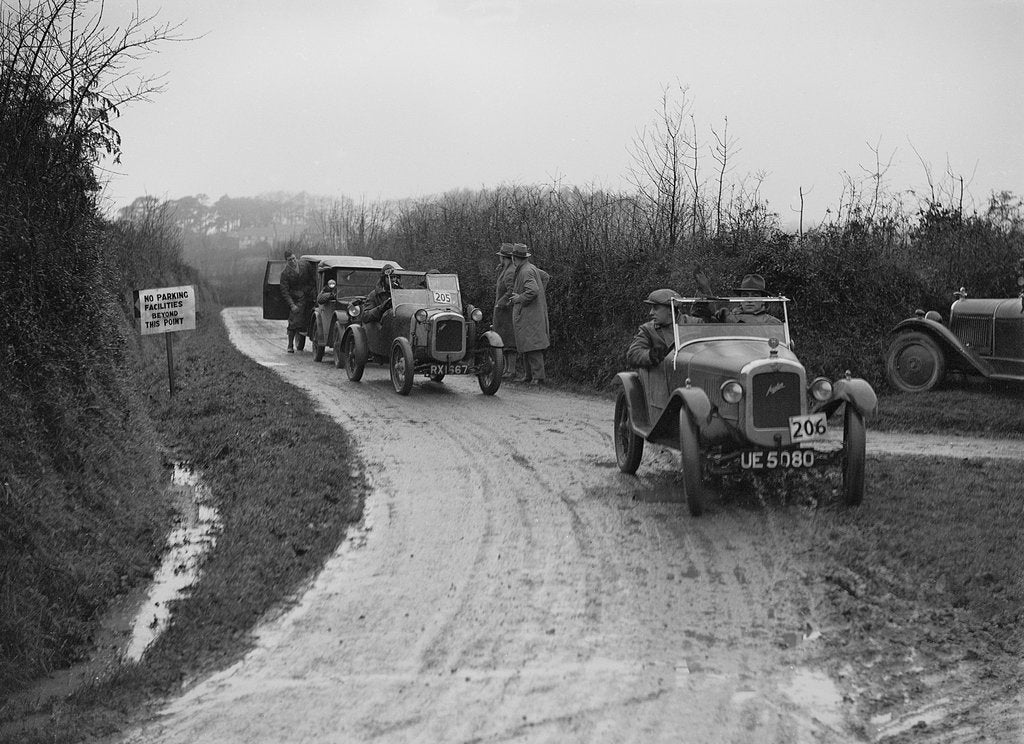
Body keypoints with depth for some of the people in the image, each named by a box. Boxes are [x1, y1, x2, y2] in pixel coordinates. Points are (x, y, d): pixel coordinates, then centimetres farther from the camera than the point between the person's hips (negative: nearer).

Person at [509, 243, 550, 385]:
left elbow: (533, 291, -29)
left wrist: (519, 298, -15)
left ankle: (539, 377, -12)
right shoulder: (530, 268, 13)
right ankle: (528, 375, 18)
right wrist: (540, 293, 21)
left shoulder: (526, 271, -17)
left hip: (529, 314, -10)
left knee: (532, 346, -11)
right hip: (525, 315, 10)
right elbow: (545, 276, 29)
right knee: (525, 346, 14)